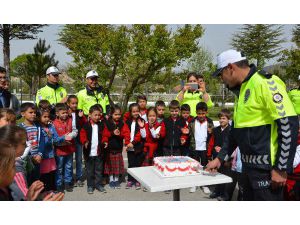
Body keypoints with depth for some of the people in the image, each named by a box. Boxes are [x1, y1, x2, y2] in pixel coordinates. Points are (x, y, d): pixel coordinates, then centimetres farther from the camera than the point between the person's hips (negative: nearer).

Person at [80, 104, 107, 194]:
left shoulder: (101, 125, 4)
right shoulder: (86, 125, -5)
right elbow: (82, 135, -7)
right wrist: (85, 142, -24)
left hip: (99, 152, 2)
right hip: (89, 152, -2)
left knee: (99, 170, 12)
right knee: (90, 170, 10)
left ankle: (99, 184, 24)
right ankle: (90, 185, 22)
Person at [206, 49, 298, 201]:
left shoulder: (265, 83, -15)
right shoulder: (241, 90, 13)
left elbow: (289, 124, -20)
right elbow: (236, 129, 19)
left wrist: (281, 168, -18)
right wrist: (219, 158, 16)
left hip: (266, 168, -9)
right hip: (249, 166, 9)